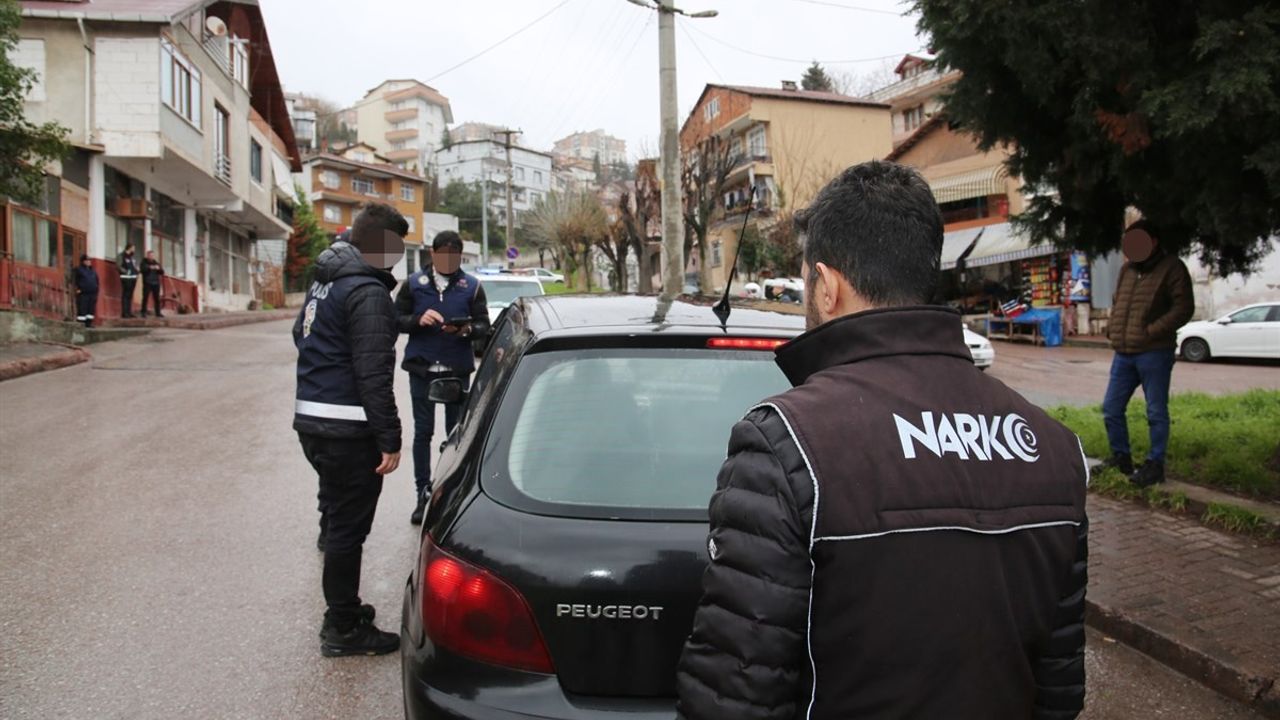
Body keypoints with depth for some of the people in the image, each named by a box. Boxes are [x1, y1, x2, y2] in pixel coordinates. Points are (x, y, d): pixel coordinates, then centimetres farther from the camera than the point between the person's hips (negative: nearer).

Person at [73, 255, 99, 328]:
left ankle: (89, 323, 11)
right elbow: (76, 280, -4)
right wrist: (78, 289, -13)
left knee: (91, 309, 5)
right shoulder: (78, 269, 1)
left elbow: (97, 280, 20)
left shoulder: (93, 270, 18)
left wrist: (96, 289, 11)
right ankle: (81, 324, -5)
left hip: (92, 293, 6)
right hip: (83, 293, -6)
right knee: (82, 308, -8)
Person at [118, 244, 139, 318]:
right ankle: (124, 313, -8)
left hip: (133, 278, 8)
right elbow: (118, 266, -17)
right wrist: (125, 271, -15)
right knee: (125, 295, -8)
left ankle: (129, 312, 15)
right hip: (126, 278, -8)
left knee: (130, 295, 10)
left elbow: (136, 265, 28)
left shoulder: (133, 257, 15)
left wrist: (136, 272, 10)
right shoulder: (122, 256, -8)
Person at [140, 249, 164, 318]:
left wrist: (159, 268, -11)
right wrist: (150, 268, -27)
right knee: (145, 298, -6)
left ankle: (158, 313, 8)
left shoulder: (156, 263, 14)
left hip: (156, 283, 3)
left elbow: (162, 272, 8)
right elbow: (143, 269, -13)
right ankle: (144, 312, -3)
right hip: (147, 283, -3)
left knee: (157, 298, 3)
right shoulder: (144, 262, 4)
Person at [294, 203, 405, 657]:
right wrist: (389, 439, -19)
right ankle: (343, 629, 11)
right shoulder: (368, 292, -17)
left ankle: (343, 610, 34)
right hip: (347, 429, -10)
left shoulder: (324, 283, 14)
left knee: (338, 517, 20)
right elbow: (373, 373, -22)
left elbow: (301, 336, 26)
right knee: (348, 526, 0)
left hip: (311, 419, 10)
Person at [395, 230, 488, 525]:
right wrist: (418, 319, -17)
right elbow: (397, 319, 4)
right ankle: (424, 495, 11)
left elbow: (483, 324, 1)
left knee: (456, 431, 7)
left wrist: (467, 329, -21)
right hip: (421, 368, 0)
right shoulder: (413, 284, 3)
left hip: (457, 368, 0)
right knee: (423, 432, 5)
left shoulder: (472, 286, 3)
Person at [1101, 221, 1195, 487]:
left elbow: (1184, 308, -11)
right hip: (1123, 353, 7)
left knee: (1156, 412, 1)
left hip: (1154, 353, -7)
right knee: (1111, 408, 8)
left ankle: (1155, 465, 9)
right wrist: (1112, 330, 9)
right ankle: (1121, 457, 22)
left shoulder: (1172, 267, -4)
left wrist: (1151, 331, -17)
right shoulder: (1127, 269, 16)